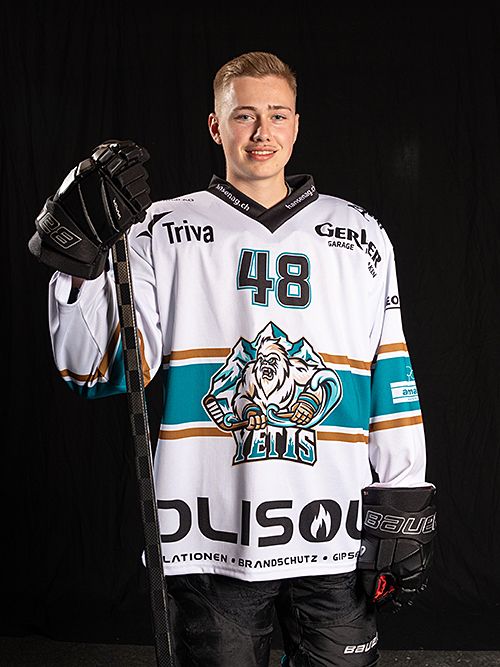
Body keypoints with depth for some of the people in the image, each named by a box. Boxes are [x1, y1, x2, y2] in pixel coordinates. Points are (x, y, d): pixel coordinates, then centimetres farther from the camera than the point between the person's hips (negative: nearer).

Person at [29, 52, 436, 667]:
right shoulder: (163, 232, 4)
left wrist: (402, 512, 6)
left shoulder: (360, 237, 10)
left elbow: (390, 375, 10)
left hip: (336, 545, 2)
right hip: (211, 539, -1)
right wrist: (81, 262, -20)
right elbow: (100, 370, -5)